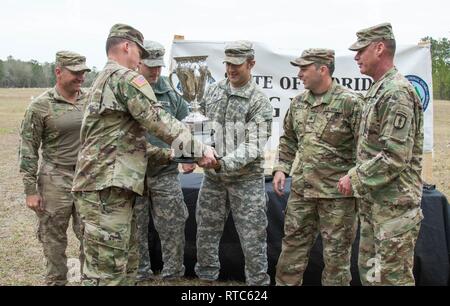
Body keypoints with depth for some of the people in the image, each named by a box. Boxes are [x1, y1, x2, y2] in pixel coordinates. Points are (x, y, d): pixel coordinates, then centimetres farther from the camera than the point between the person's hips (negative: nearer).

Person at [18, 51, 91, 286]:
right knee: (54, 240, 7)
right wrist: (30, 190, -8)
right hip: (55, 182, -3)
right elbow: (28, 150, -5)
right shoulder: (41, 106, -6)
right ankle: (55, 281, 23)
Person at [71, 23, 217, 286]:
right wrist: (200, 149, -8)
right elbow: (160, 123, -16)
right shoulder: (126, 78, -8)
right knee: (107, 272, -6)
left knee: (126, 264, 16)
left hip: (111, 185, 11)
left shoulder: (103, 81, 25)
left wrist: (166, 153, 24)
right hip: (107, 187, -11)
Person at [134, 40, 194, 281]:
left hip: (165, 172, 2)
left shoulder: (170, 93, 9)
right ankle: (140, 272, 25)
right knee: (136, 227, 9)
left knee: (173, 225, 3)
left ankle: (173, 273, 18)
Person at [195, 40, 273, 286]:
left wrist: (223, 163, -29)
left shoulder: (259, 102, -9)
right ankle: (206, 277, 30)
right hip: (212, 177, 5)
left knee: (252, 238, 2)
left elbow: (253, 147, -16)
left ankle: (258, 281, 15)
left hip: (246, 179, -4)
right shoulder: (213, 91, 6)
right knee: (206, 233, 13)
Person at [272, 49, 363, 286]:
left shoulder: (349, 102, -12)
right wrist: (281, 168, 8)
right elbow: (288, 139, 19)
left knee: (336, 252, 7)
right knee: (293, 243, 15)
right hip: (301, 188, 6)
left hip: (337, 191, -6)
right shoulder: (298, 102, 8)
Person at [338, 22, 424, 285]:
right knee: (369, 270, 18)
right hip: (374, 201, 10)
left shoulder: (397, 93, -18)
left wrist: (355, 179, -16)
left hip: (394, 205, -10)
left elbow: (395, 157, -24)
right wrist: (358, 177, 10)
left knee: (392, 277, -1)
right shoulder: (379, 90, 13)